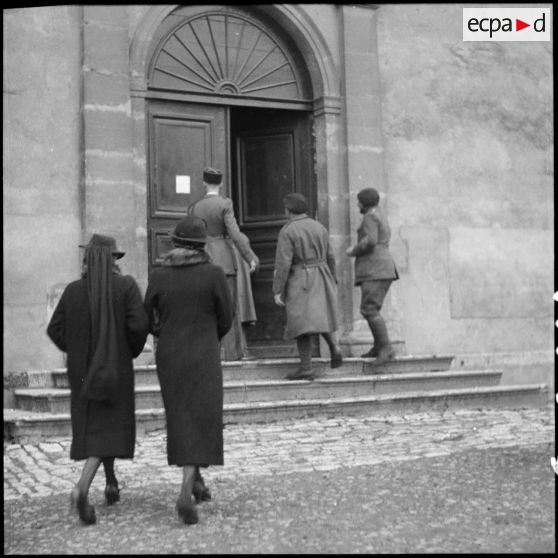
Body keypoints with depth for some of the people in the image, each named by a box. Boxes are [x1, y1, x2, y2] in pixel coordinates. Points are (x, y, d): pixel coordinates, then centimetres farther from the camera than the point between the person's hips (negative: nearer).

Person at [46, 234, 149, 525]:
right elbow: (138, 325, -18)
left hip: (83, 370, 4)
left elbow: (55, 329, -1)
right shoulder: (126, 286, -9)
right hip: (116, 368, -4)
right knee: (109, 429, -2)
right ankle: (82, 488, -22)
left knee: (93, 425, 21)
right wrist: (132, 350, 2)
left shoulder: (73, 290, -1)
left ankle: (111, 481, 34)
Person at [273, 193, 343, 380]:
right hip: (321, 279, 6)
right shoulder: (319, 227, 6)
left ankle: (306, 369, -6)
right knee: (318, 317, 23)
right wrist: (332, 283, 20)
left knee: (302, 324, -3)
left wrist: (277, 291, -13)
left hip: (300, 282, -6)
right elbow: (329, 258, 10)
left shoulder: (287, 231, -11)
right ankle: (334, 346, 3)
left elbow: (283, 264, -16)